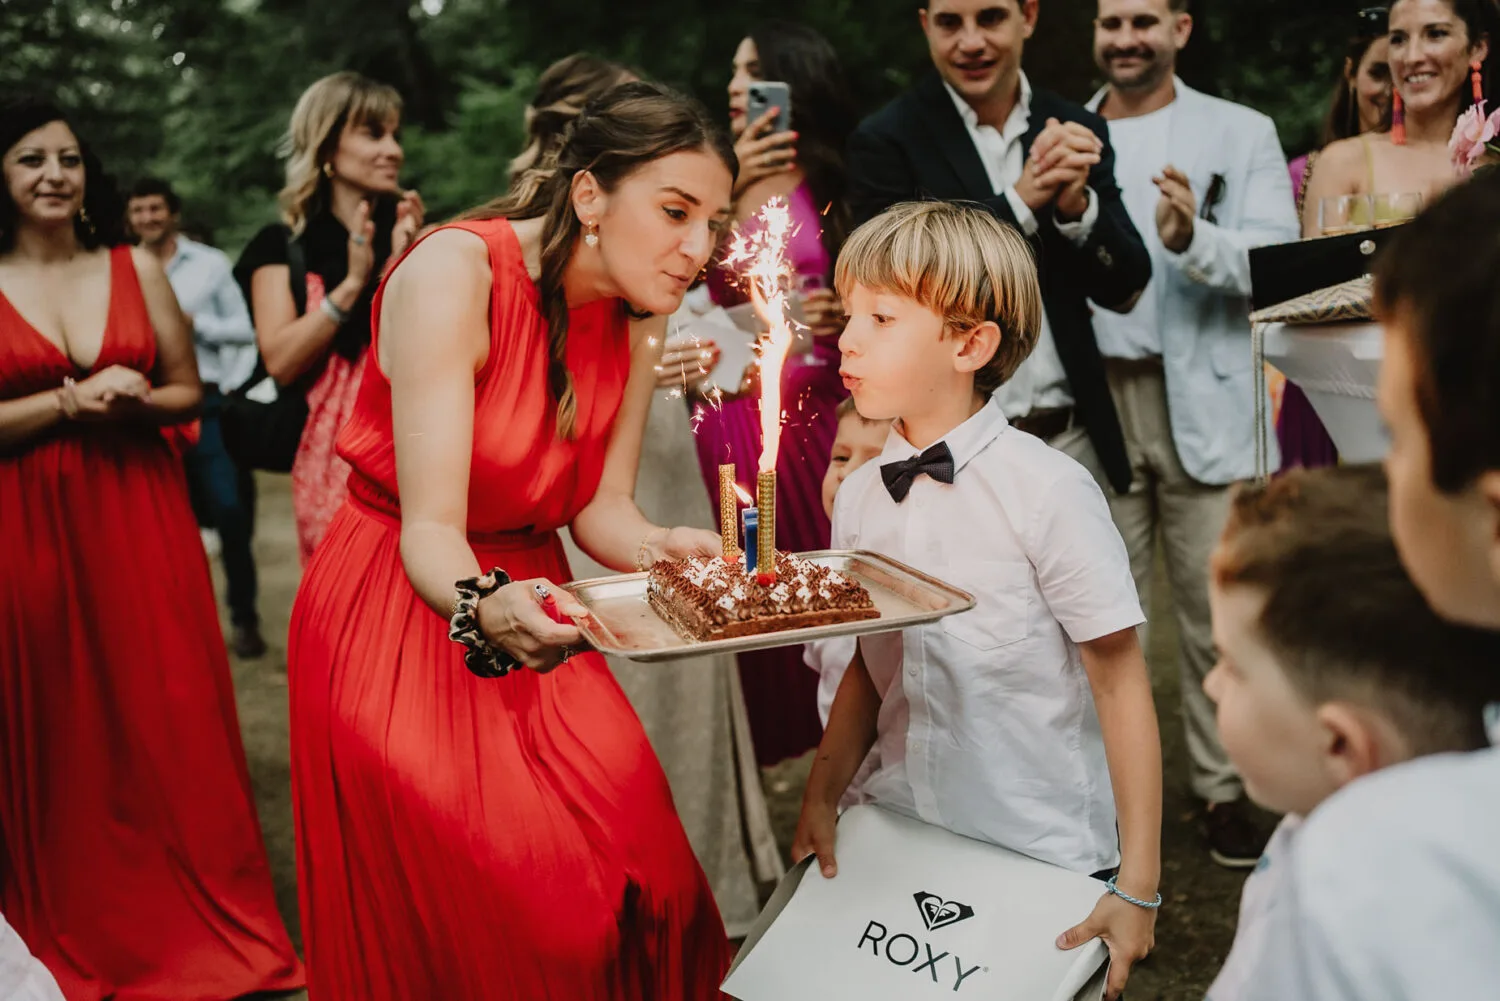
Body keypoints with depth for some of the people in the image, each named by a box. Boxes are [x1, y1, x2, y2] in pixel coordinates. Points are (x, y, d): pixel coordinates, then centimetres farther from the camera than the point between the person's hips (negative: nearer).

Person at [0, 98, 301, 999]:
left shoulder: (137, 268, 7)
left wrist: (125, 404, -10)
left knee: (168, 711, 1)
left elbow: (187, 392, 9)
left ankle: (198, 918, 14)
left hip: (141, 519, 2)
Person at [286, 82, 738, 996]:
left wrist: (662, 550, -20)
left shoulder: (636, 324, -1)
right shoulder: (456, 274, -22)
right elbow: (430, 526, -25)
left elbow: (598, 506, 2)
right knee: (475, 923, -12)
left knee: (642, 877, -6)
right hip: (397, 621, -6)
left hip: (525, 607, 6)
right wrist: (485, 609, -46)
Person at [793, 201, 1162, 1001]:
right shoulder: (859, 496, 2)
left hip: (1042, 864, -5)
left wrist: (1137, 888, -12)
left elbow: (1119, 681, -12)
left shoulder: (1047, 491, -15)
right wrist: (822, 795, -2)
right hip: (893, 840, 5)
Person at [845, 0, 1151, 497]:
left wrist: (1078, 205, -14)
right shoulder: (885, 140, -5)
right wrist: (1019, 202, -17)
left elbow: (1125, 289, 5)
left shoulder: (1076, 132, 7)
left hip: (1073, 440, 4)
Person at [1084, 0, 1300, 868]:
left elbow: (1278, 260, -7)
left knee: (1216, 609, 3)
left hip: (1203, 401, -1)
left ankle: (1226, 788, 15)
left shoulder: (1241, 133, 5)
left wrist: (1192, 238, -23)